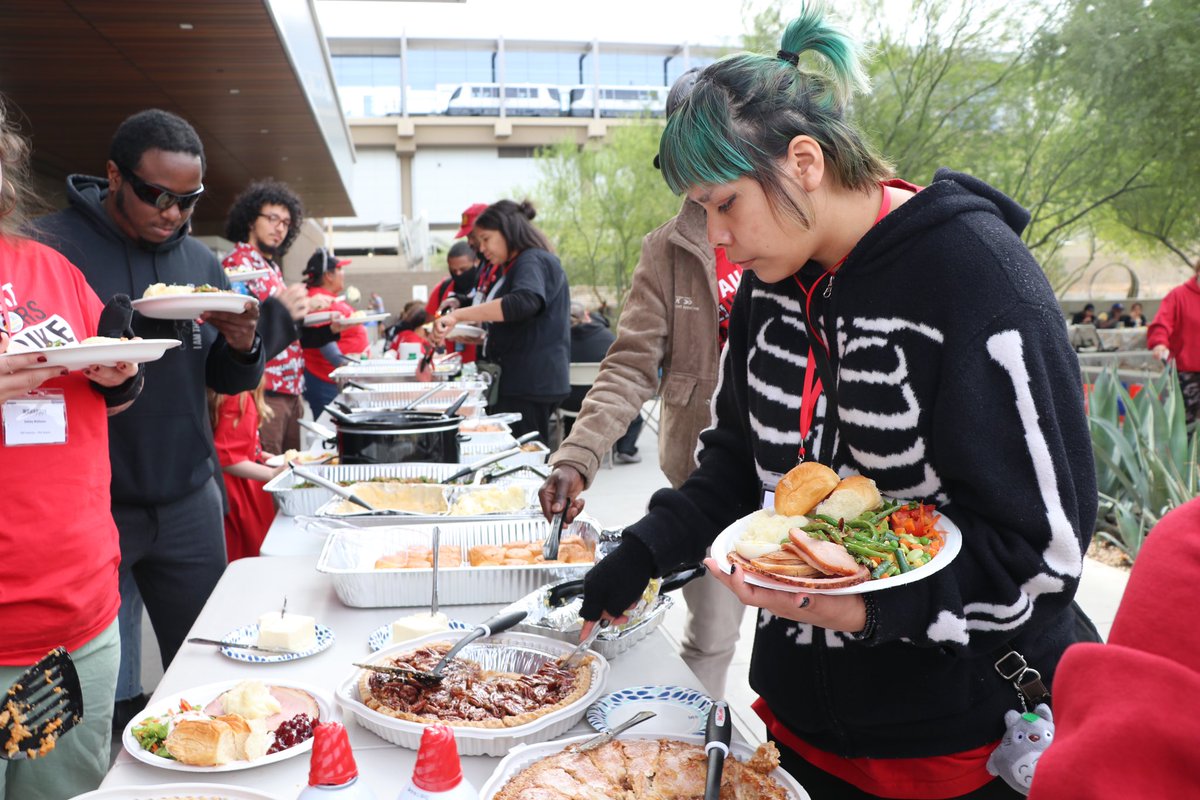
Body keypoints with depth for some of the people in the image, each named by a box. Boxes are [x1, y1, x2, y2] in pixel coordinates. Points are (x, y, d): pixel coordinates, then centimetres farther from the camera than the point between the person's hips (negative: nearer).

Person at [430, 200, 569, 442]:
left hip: (530, 384, -10)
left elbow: (524, 301, -32)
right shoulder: (512, 267, 23)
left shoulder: (534, 261, -9)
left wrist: (458, 315, -34)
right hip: (516, 383, 10)